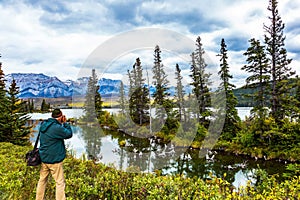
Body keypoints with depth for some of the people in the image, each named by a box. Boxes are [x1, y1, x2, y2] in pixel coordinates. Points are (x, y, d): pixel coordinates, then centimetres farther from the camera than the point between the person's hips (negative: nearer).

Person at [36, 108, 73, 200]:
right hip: (54, 160, -8)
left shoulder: (44, 124, 3)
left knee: (42, 180, 21)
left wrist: (62, 124, 5)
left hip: (43, 158, 8)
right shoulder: (57, 127, -23)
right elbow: (69, 134, -10)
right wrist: (65, 123, -5)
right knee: (60, 182, 3)